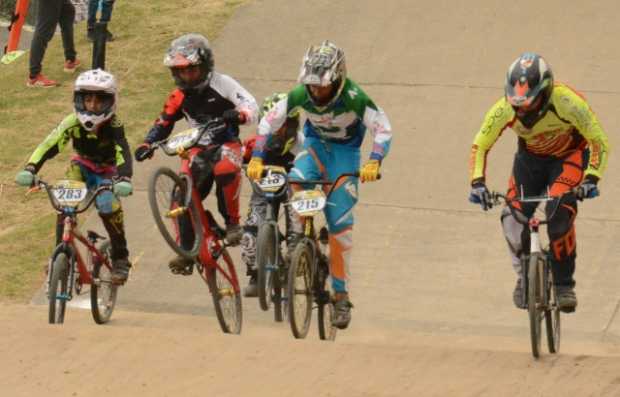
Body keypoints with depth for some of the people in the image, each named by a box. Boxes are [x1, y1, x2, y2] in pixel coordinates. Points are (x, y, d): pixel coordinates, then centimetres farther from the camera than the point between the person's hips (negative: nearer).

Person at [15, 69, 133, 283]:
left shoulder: (113, 125, -31)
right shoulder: (73, 122, -26)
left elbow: (123, 153, -45)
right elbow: (49, 145, -35)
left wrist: (124, 179, -65)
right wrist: (29, 169, -52)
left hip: (107, 171, -2)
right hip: (82, 166, 2)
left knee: (108, 206, -27)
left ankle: (120, 259, -9)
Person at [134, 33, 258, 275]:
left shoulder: (221, 84, -10)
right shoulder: (180, 96, 2)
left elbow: (252, 107, -17)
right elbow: (163, 123, 7)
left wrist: (238, 115, -40)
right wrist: (147, 145, -11)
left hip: (226, 144, -4)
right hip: (199, 148, 4)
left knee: (225, 170, -39)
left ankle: (232, 221, -20)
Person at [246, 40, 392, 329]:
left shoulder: (353, 97, -29)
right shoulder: (301, 94, -21)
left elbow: (383, 130, -25)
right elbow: (269, 122, -12)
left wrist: (373, 163, -40)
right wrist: (257, 158, -22)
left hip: (345, 150, -2)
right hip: (315, 143, 3)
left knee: (339, 223, -8)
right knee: (295, 182, -31)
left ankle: (341, 294, 2)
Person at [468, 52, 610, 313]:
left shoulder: (567, 103, -35)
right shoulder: (504, 110, -27)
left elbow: (599, 142, -25)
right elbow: (480, 146, -14)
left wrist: (591, 179, -38)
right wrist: (477, 182, -28)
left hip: (569, 156, -3)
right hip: (531, 157, 3)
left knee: (559, 211, -28)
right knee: (513, 218, -15)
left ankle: (563, 284, -15)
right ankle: (524, 275, 12)